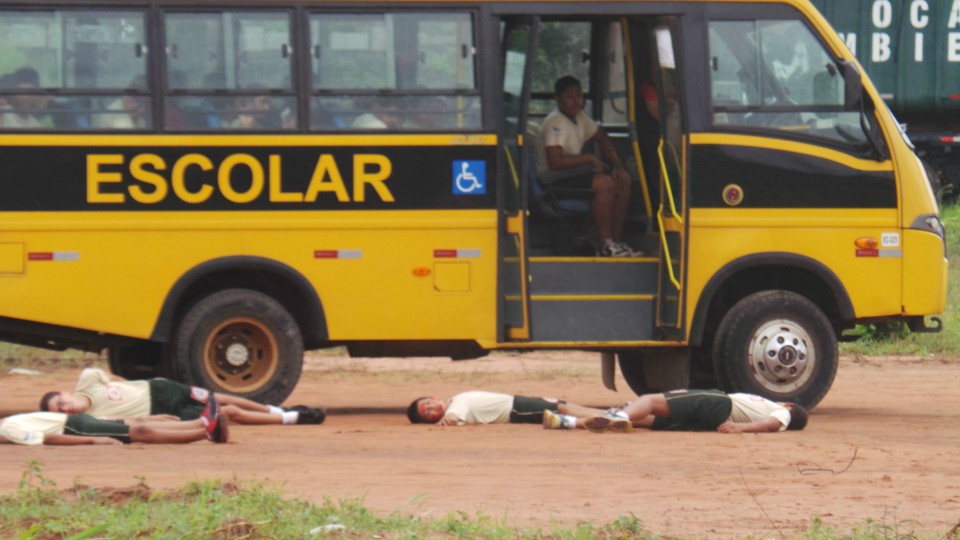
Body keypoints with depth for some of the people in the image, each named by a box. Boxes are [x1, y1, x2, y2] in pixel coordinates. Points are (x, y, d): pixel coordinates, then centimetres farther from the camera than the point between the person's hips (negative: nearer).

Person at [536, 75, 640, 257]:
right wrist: (590, 159, -18)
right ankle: (604, 246, -24)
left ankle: (616, 240, -3)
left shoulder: (580, 117, 9)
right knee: (604, 183, -28)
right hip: (552, 178, -10)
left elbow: (603, 139, 22)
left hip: (572, 171, 10)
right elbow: (555, 162, -27)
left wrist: (617, 166, 6)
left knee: (623, 180, -2)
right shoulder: (555, 122, -19)